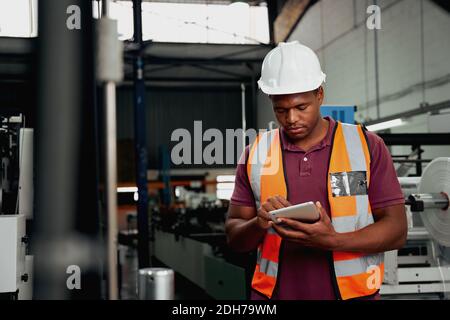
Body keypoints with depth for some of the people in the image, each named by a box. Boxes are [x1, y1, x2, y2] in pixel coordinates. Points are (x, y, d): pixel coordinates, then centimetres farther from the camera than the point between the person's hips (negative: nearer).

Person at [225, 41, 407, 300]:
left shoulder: (367, 146, 1)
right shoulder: (256, 154, 6)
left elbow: (396, 230, -2)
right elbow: (234, 238, 9)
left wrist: (333, 240, -17)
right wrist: (259, 224, -12)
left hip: (351, 292, -1)